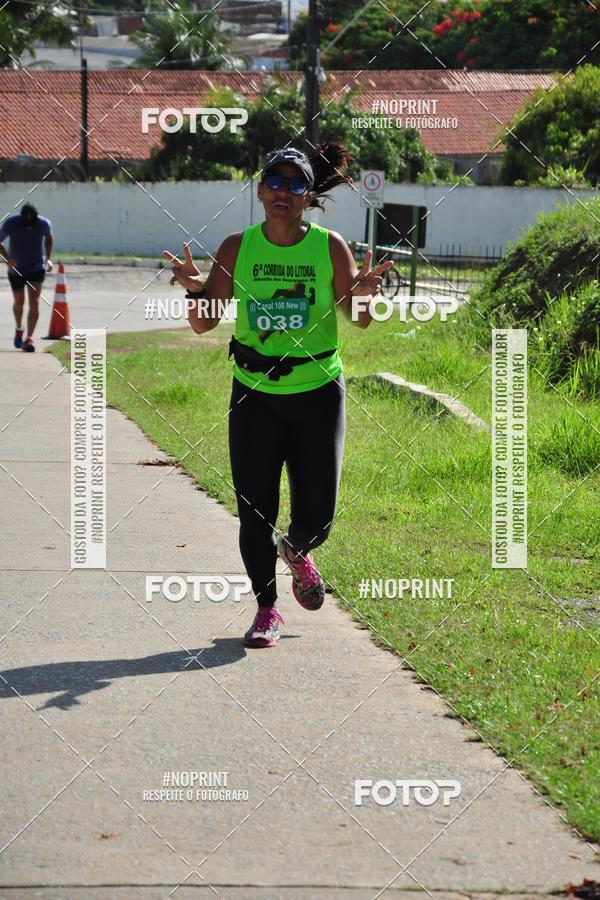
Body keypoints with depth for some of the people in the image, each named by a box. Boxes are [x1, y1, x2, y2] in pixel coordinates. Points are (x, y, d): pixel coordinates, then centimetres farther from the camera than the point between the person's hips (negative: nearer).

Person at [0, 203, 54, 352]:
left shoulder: (44, 223, -17)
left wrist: (48, 258, -3)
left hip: (37, 269, -1)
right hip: (16, 270, 1)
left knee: (34, 302, -15)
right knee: (19, 302, 14)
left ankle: (29, 339, -13)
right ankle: (19, 328, 42)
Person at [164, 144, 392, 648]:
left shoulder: (330, 247, -6)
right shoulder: (237, 248, -4)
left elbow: (360, 321, 0)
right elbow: (203, 324, -2)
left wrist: (363, 295, -22)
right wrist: (196, 290, -22)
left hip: (318, 392, 0)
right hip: (255, 394, 0)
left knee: (316, 514, -1)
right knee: (255, 509, -2)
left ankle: (297, 552, 36)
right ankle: (267, 609, 18)